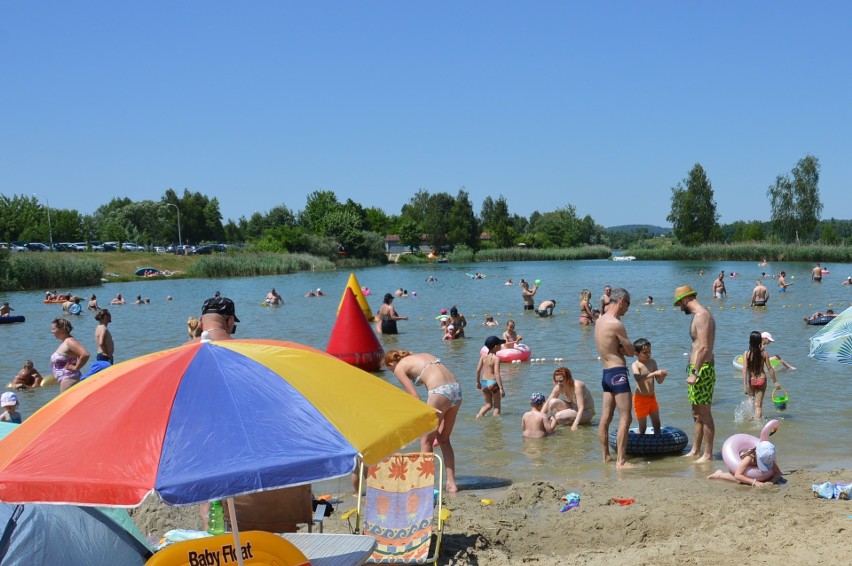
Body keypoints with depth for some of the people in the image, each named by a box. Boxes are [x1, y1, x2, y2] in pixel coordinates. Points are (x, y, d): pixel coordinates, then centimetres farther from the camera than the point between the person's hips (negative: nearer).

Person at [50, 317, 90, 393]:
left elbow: (85, 354, -28)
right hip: (64, 380, 11)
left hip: (69, 379, -11)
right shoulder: (63, 342, 14)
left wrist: (75, 368, -19)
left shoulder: (69, 341, -16)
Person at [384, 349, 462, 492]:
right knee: (444, 440, 20)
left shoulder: (399, 368, 9)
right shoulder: (423, 356, 28)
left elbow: (415, 398, 0)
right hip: (456, 389, 7)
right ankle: (451, 483, 20)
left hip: (440, 393, -7)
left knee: (426, 440, 10)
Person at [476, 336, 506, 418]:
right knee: (497, 406, 10)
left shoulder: (483, 356, 2)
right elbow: (497, 374, -20)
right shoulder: (496, 358, -15)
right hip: (493, 383, -6)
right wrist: (501, 388, -19)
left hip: (484, 382, 6)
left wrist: (478, 382, 18)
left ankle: (478, 416, 1)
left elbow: (478, 370, 4)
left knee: (488, 405, 19)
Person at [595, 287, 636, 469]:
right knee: (625, 418, -7)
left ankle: (606, 456, 20)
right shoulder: (616, 324, -17)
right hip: (618, 373, -9)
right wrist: (623, 348, 7)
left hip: (606, 373, 9)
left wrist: (619, 348, -8)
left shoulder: (600, 320, 11)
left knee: (606, 417, 13)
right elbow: (631, 352, -11)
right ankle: (621, 461, -8)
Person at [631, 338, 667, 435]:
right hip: (641, 398, -6)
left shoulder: (652, 362, 4)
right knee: (642, 428, 0)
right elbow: (638, 378, -33)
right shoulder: (635, 365, -13)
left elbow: (659, 381, 7)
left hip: (652, 398, 6)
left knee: (657, 425, 11)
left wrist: (663, 375, -15)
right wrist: (654, 373, -39)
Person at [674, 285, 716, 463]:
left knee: (704, 414, -4)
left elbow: (704, 348, -24)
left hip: (701, 369, -11)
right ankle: (695, 451, 25)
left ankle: (708, 455, 1)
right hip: (700, 368, 11)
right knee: (697, 414, 17)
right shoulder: (701, 314, 17)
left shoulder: (701, 316, -16)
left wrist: (695, 373, -23)